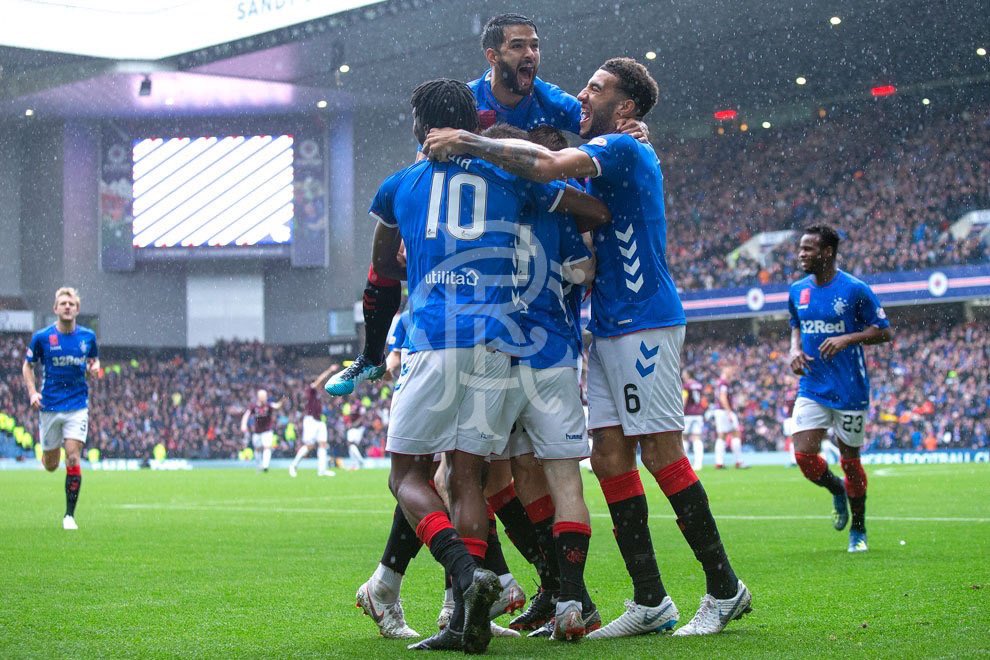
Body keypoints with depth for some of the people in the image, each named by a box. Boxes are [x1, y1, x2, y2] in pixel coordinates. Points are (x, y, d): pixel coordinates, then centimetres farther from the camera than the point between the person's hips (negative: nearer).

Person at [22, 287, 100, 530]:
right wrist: (32, 392, -8)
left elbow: (94, 360, 18)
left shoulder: (88, 336, 0)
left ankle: (70, 515, -5)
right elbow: (27, 366, 7)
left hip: (77, 406, 0)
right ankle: (48, 450, 49)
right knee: (50, 465, 8)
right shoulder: (41, 337, -4)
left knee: (73, 459, -14)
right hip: (50, 407, 0)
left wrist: (94, 368, -7)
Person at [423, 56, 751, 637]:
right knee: (611, 457, 4)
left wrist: (467, 143, -21)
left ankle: (725, 589, 2)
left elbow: (548, 165, -29)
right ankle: (650, 603, 6)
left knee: (662, 454, -7)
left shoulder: (622, 149, -11)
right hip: (610, 329, 10)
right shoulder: (606, 159, 19)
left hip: (644, 325, -10)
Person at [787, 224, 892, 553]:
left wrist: (847, 339, -20)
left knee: (850, 461, 4)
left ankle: (858, 530, 23)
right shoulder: (798, 290, 5)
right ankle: (837, 490, 23)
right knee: (803, 455, -10)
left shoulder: (855, 289, -10)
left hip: (850, 390, -4)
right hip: (812, 387, 4)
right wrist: (795, 348, 1)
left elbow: (883, 331, -5)